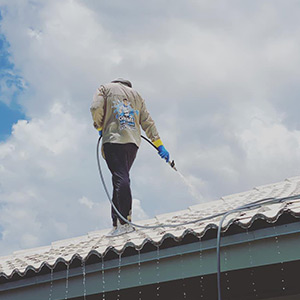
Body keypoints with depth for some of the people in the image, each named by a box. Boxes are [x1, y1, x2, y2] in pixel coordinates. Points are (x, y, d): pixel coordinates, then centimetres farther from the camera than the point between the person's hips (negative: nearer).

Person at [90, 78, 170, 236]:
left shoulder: (105, 88, 18)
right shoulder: (136, 94, 28)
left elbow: (96, 108, -1)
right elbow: (147, 122, 21)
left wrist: (99, 127, 14)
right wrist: (159, 145, 18)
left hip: (113, 139, -4)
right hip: (133, 142, 5)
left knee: (120, 178, -15)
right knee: (121, 179, 8)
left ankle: (125, 222, -24)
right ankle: (117, 220, 2)